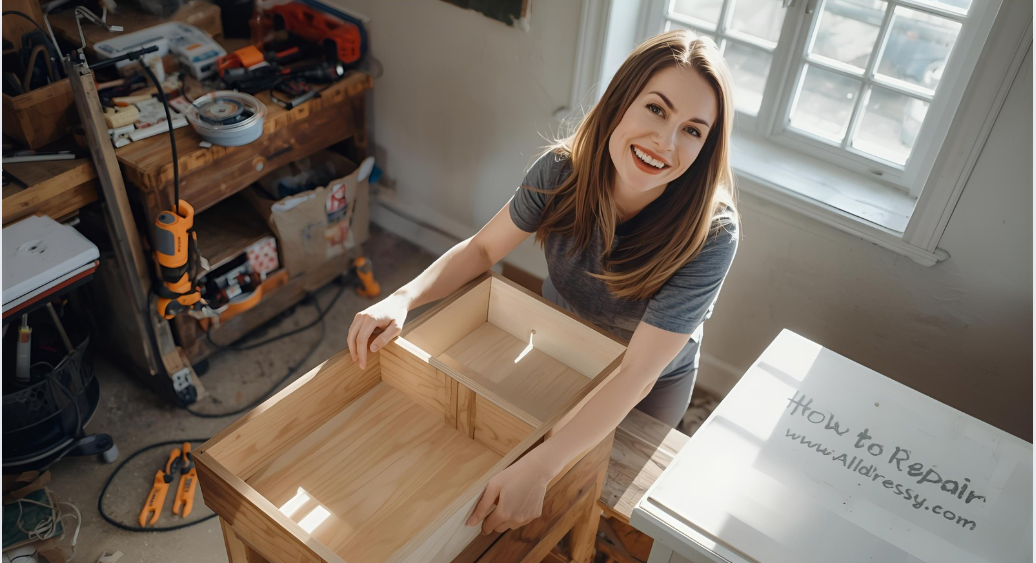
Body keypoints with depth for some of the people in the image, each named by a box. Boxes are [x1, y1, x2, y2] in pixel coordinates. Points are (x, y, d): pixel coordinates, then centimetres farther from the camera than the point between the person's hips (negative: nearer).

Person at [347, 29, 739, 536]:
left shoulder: (711, 234, -37)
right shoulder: (563, 170, -28)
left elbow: (637, 374, -38)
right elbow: (483, 248, -14)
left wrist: (537, 469, -47)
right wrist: (403, 298, -31)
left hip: (654, 382, -2)